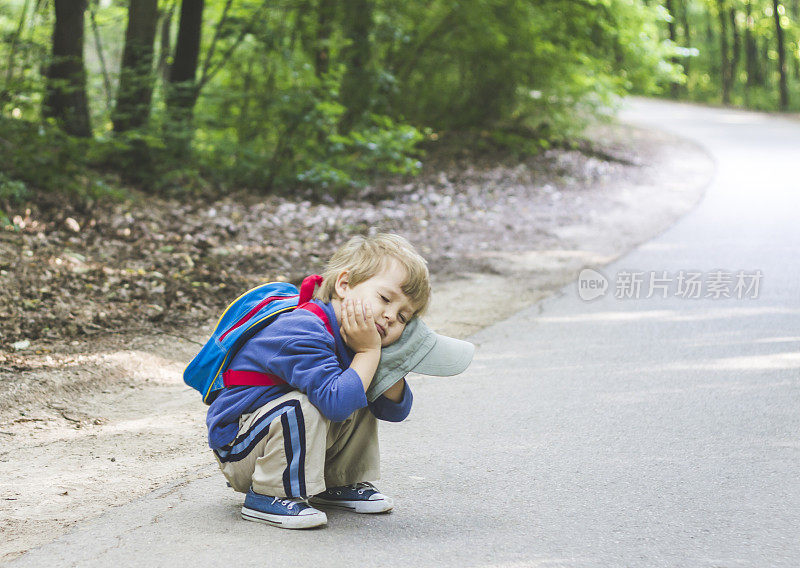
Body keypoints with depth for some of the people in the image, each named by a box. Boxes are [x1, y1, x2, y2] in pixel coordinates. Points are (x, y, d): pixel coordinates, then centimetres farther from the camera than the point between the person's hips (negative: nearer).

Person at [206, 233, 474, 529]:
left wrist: (390, 360, -12)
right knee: (302, 406, -34)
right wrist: (369, 353, -29)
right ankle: (270, 495, -19)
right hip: (238, 448, -9)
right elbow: (336, 402, -40)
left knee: (363, 405, 7)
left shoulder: (360, 340, 2)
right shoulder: (304, 333, -29)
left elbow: (394, 410, 4)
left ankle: (338, 484, 16)